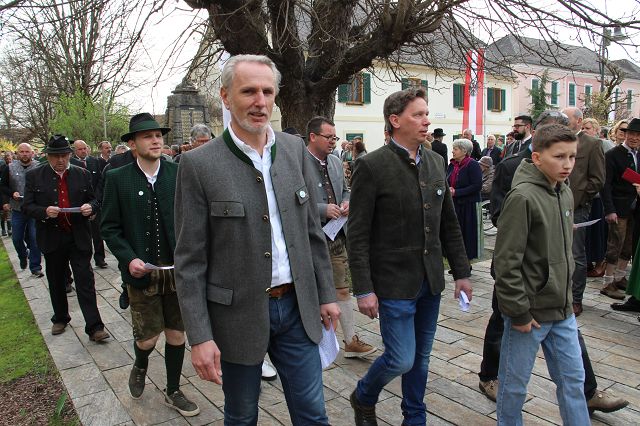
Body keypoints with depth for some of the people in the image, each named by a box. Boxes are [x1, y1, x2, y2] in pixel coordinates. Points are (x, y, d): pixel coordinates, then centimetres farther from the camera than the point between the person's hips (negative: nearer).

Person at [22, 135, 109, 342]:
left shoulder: (82, 174, 3)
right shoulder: (34, 176, 0)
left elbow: (94, 200, 10)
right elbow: (27, 206, 0)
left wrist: (90, 207, -14)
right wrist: (44, 211, -20)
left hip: (79, 237, -1)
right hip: (52, 238, 1)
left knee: (85, 281, -4)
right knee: (56, 282, 16)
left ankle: (94, 327, -2)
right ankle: (60, 318, 36)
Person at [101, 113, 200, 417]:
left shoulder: (179, 174, 0)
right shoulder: (117, 179, -2)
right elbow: (110, 227, 0)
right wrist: (129, 258, -13)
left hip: (177, 270, 2)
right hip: (142, 271, -1)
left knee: (177, 335, 11)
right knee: (148, 337, 4)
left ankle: (173, 392, 33)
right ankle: (140, 367, 41)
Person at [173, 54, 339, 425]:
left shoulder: (294, 149, 2)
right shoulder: (199, 164, -11)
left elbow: (312, 229, 8)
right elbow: (190, 261, -10)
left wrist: (326, 293, 7)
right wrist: (200, 337, -12)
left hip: (297, 307, 3)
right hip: (238, 314, -3)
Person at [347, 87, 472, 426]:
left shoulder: (436, 162, 7)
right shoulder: (372, 166, -12)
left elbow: (449, 224, 12)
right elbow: (357, 235, -13)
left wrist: (462, 272, 10)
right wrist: (363, 289, -14)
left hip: (431, 282, 6)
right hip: (394, 282, -6)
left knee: (421, 358, 16)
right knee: (401, 360, -1)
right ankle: (363, 398, 29)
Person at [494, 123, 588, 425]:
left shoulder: (565, 193, 5)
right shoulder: (522, 196, -19)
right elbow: (506, 261, -20)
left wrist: (567, 294, 15)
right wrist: (518, 311, -17)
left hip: (562, 310, 7)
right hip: (530, 310, -7)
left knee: (573, 378, 18)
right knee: (515, 383, 10)